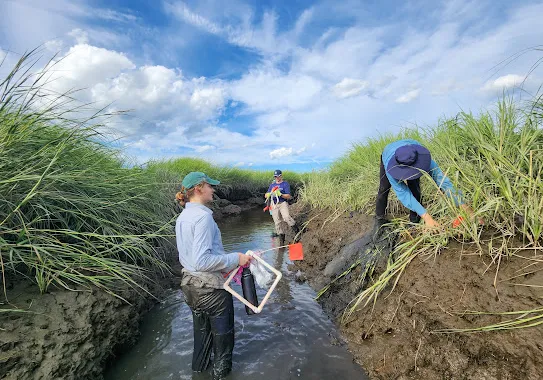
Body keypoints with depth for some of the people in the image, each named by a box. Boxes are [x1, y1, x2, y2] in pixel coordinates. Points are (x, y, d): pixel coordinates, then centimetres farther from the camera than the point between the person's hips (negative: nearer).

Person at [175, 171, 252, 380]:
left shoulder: (182, 217, 2)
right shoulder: (203, 216, -26)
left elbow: (189, 255, 10)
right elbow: (201, 260, -30)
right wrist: (235, 259, -22)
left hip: (190, 284, 8)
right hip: (211, 287, -8)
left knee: (202, 329, 30)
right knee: (222, 333, 19)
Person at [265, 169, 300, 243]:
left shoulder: (285, 184, 4)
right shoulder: (272, 185, 19)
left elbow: (289, 196, -5)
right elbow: (266, 196, 16)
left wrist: (280, 194, -22)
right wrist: (268, 194, -9)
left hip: (283, 203, -4)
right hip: (274, 205, 5)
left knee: (286, 217, -28)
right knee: (277, 222, 0)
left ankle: (297, 230, -12)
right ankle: (281, 239, 9)